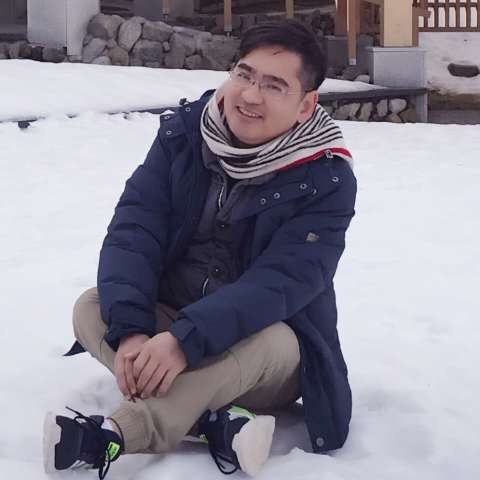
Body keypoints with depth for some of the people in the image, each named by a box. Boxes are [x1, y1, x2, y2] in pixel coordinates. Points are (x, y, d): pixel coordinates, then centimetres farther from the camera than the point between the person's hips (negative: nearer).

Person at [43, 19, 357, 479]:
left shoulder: (326, 179, -17)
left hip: (252, 345, -3)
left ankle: (115, 433, -44)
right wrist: (131, 330, -32)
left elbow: (279, 284, -27)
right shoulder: (182, 133, -6)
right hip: (164, 321, 4)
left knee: (277, 343, -36)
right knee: (91, 307, -22)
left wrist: (186, 340, -41)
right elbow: (133, 232, -14)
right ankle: (212, 422, -36)